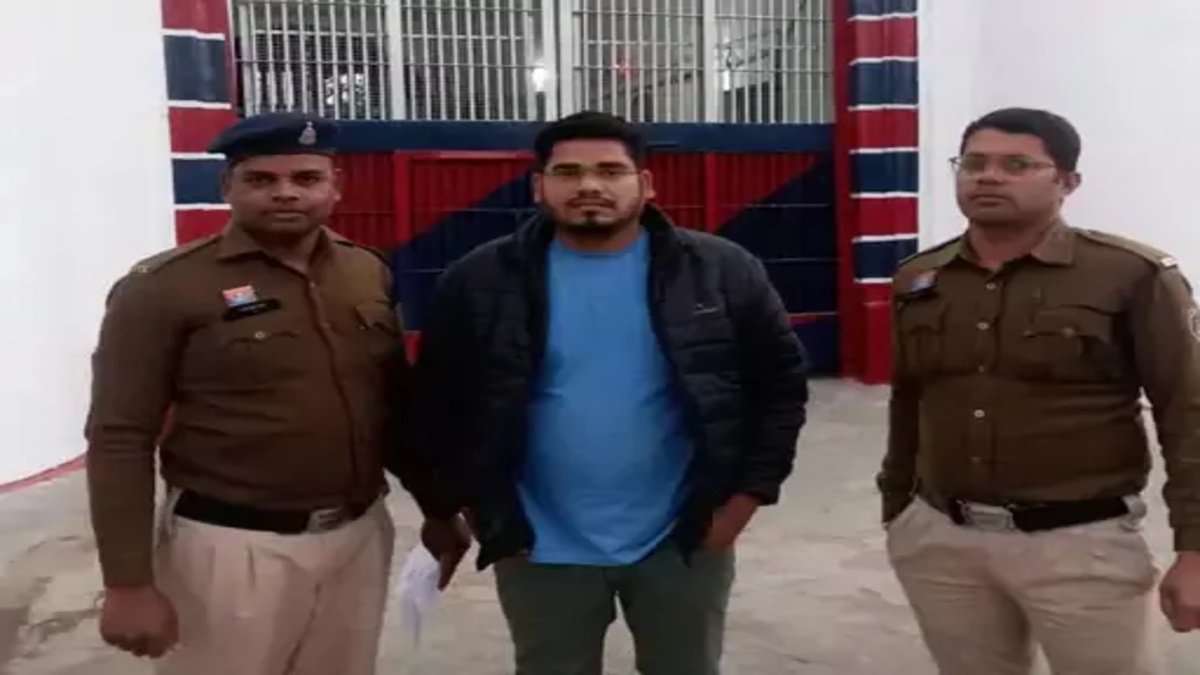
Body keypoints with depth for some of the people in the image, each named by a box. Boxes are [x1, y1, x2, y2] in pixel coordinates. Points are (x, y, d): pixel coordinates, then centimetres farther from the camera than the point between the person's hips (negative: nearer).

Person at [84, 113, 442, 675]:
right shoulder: (164, 288, -10)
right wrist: (128, 583, -11)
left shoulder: (369, 273, 5)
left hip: (361, 536, 5)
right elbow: (119, 440, -10)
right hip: (234, 547, -4)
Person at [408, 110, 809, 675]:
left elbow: (780, 381, -1)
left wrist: (748, 493, -5)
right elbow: (438, 404, 2)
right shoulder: (481, 283, -6)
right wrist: (470, 508, -1)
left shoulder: (721, 272, -7)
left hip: (684, 542, 0)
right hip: (541, 551, 1)